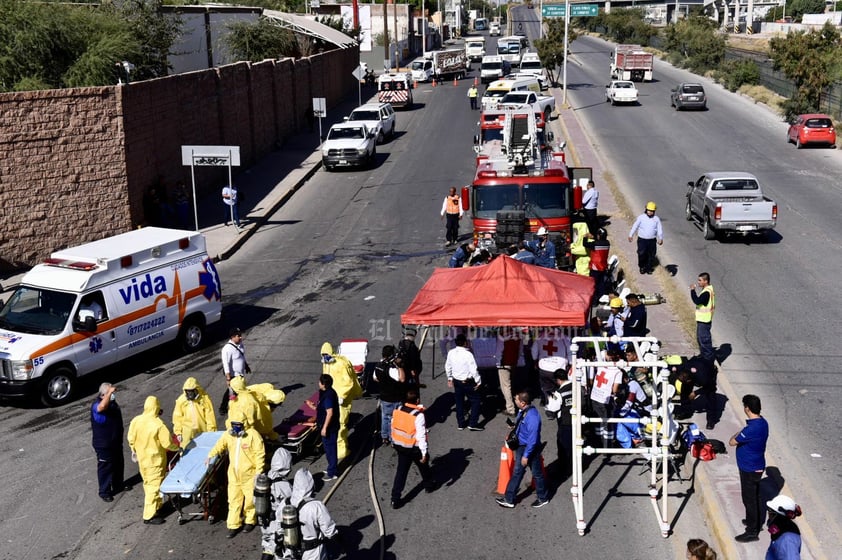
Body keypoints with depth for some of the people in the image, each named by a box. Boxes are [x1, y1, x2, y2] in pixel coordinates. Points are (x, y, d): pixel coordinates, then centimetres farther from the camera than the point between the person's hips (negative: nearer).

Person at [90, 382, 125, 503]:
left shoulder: (112, 402, 1)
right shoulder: (97, 404, -26)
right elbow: (102, 407, -53)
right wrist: (109, 393, -49)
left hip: (116, 441, 9)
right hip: (103, 444, -8)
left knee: (118, 464, 22)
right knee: (105, 467, 5)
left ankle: (118, 485, 41)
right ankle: (104, 492, 19)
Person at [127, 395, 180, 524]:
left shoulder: (135, 421, -8)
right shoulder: (158, 425, -25)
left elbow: (131, 439, 2)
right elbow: (167, 443, -20)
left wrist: (134, 450, 20)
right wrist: (177, 447, 0)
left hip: (142, 459, 7)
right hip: (155, 460, -7)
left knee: (148, 483, 22)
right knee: (154, 486, 2)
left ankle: (157, 504, 39)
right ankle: (149, 516, 5)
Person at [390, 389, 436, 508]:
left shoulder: (397, 410, -8)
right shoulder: (418, 415, -25)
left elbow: (393, 426, 4)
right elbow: (421, 436, -23)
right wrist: (424, 453, -15)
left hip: (399, 445, 4)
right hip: (414, 448, -4)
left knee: (401, 471, 12)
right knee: (423, 465, 23)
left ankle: (395, 499, 9)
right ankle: (428, 485, 48)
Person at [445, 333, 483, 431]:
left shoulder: (451, 353, -5)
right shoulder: (468, 354, -22)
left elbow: (447, 367, 7)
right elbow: (473, 370, -19)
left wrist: (449, 378, 22)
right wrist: (478, 381, -6)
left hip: (456, 381, 6)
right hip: (468, 382, -6)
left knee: (459, 402, 17)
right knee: (475, 401, 9)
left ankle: (460, 424, 25)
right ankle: (473, 424, 7)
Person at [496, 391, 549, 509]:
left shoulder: (532, 416, -31)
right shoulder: (523, 411, -5)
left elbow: (533, 439, -28)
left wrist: (526, 455, -22)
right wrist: (514, 426, -6)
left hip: (531, 448, -9)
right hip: (521, 445, 9)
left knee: (537, 473, 11)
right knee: (517, 472, 16)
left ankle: (543, 498, 32)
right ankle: (509, 499, 26)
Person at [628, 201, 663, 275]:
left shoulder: (656, 219, 2)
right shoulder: (641, 217, -2)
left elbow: (659, 229, -1)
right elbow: (635, 226, -1)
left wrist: (661, 238, -14)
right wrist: (631, 235, -7)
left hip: (652, 240, 2)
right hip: (642, 239, -2)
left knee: (651, 255, 6)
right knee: (641, 254, -2)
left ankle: (649, 268, 21)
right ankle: (642, 267, 17)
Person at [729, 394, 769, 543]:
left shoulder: (752, 429, -32)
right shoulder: (762, 422, -1)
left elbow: (732, 442, -23)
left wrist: (738, 433, -9)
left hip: (749, 469, -9)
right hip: (757, 466, 9)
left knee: (749, 499, 3)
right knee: (755, 496, 25)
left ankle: (752, 532, 13)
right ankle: (757, 521, 43)